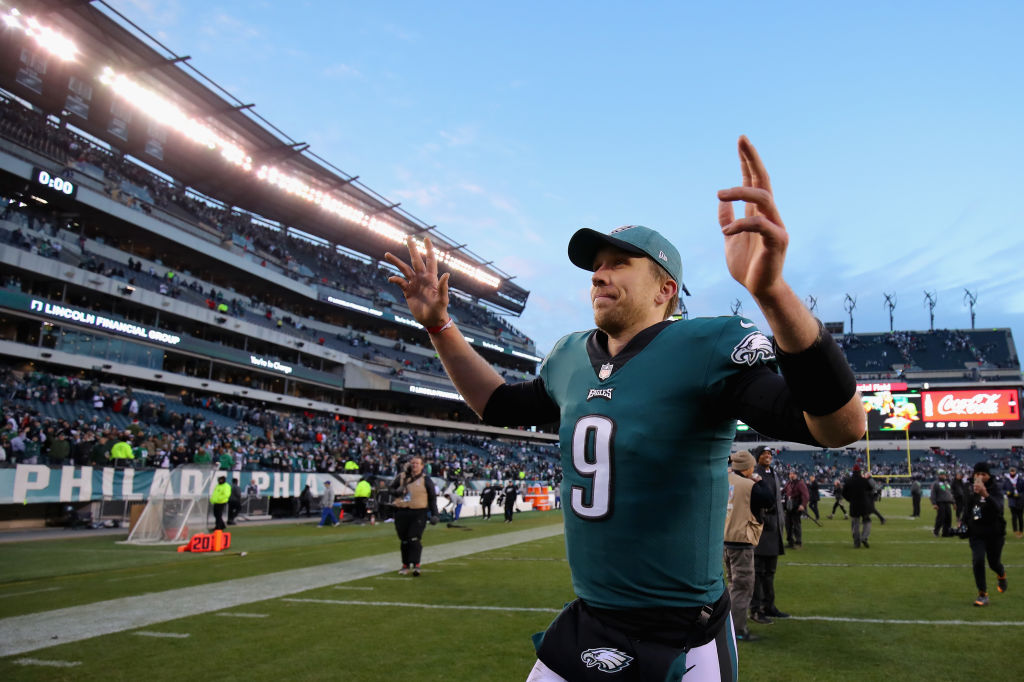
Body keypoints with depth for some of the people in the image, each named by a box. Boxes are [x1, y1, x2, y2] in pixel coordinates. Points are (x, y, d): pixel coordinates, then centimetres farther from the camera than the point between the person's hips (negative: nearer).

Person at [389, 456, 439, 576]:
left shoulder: (426, 480, 3)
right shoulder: (402, 477, 11)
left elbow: (432, 498, 6)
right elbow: (392, 488, 21)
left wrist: (434, 514, 0)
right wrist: (397, 492, -3)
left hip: (418, 513, -3)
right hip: (401, 513, 4)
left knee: (415, 540, -14)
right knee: (404, 540, 8)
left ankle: (416, 565, -15)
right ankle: (405, 565, 19)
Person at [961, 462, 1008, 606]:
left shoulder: (995, 490, -13)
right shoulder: (969, 491, 1)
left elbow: (997, 508, -34)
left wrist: (985, 494, -49)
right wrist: (962, 522, 3)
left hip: (995, 533, -2)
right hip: (976, 533, 2)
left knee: (994, 563, 10)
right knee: (978, 560, -12)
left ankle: (1001, 575, 49)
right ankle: (983, 595, -1)